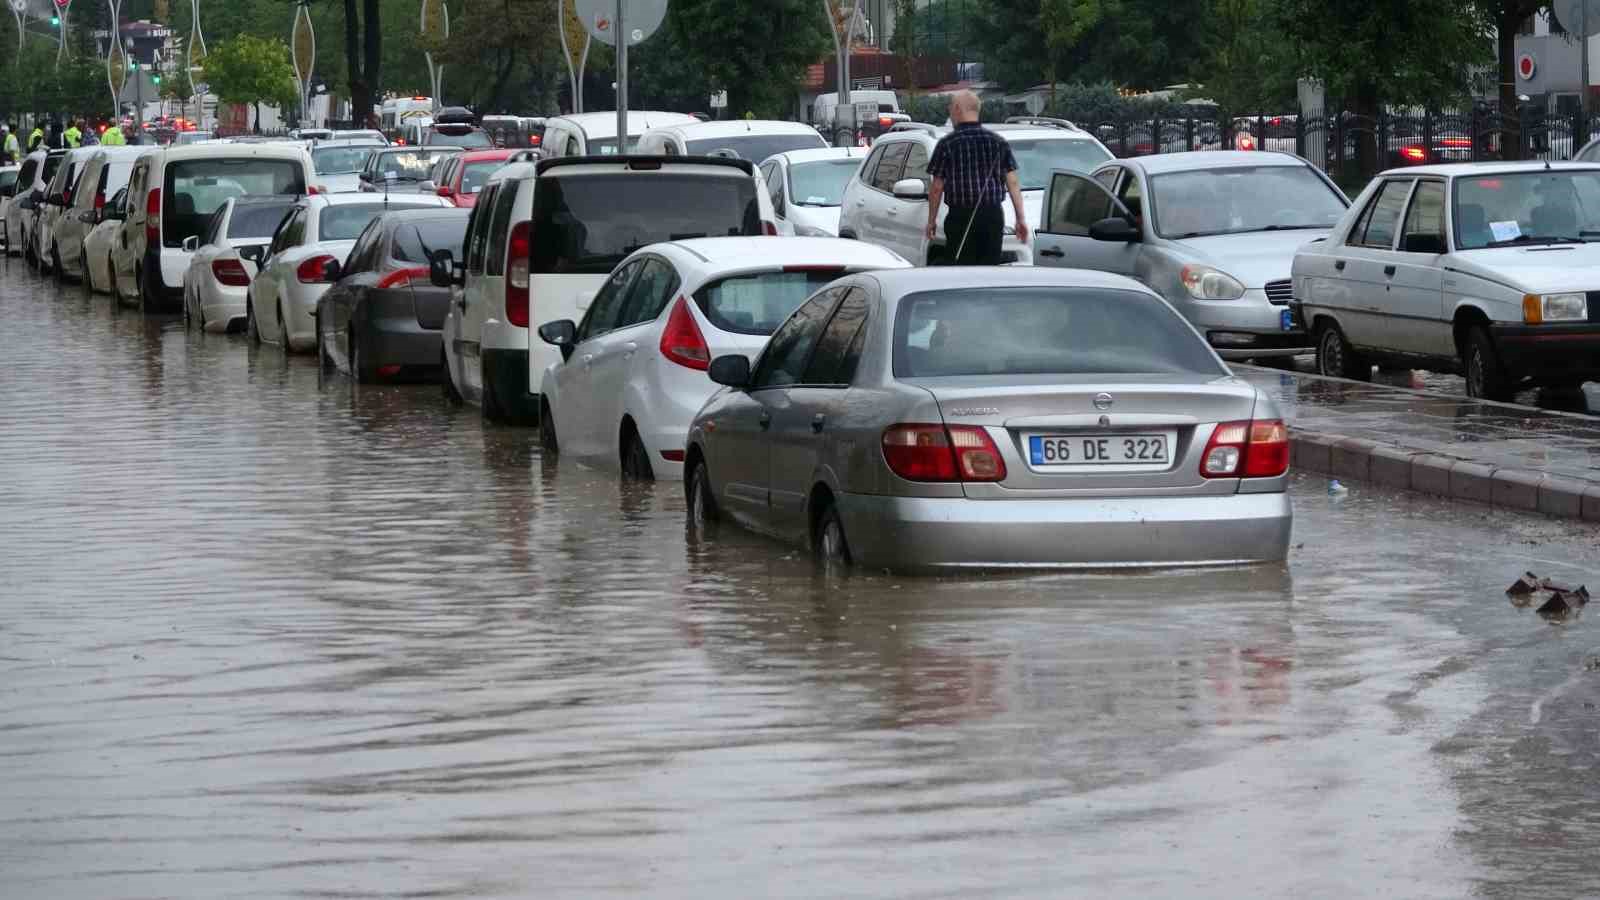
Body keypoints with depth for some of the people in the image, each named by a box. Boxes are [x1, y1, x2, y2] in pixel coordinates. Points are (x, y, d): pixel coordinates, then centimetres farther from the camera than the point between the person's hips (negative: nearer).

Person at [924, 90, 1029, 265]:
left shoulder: (947, 144, -4)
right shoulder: (998, 142, 5)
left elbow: (937, 188, -2)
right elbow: (1013, 184, 3)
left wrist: (931, 220, 8)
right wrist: (1021, 218, 6)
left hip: (960, 218, -3)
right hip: (993, 216, 3)